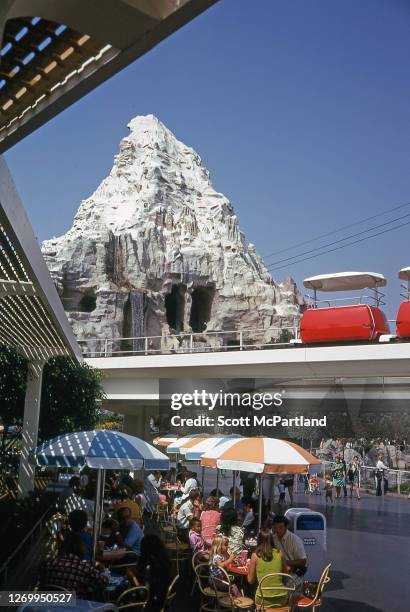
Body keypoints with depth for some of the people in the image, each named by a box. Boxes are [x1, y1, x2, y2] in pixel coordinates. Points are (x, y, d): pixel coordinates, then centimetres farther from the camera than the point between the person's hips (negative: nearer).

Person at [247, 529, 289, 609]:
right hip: (282, 599, 2)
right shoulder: (279, 553, 0)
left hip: (264, 600, -2)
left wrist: (250, 566, 15)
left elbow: (250, 580, 0)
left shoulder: (255, 555, -6)